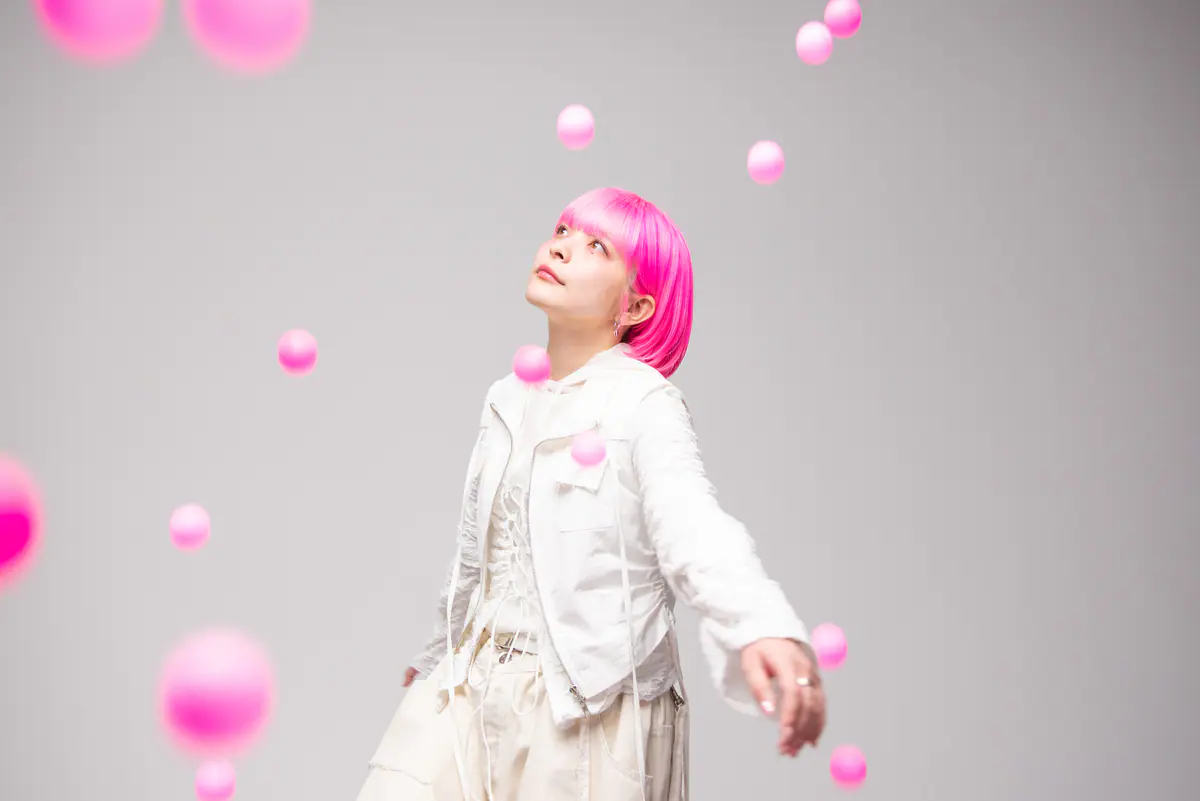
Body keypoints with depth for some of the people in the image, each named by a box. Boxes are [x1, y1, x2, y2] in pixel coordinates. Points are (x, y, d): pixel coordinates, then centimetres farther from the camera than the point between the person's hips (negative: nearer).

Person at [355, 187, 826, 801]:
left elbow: (693, 527, -28)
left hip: (589, 705, -6)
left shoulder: (643, 403, -11)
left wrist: (763, 627, -47)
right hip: (474, 687, 6)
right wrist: (438, 654, 35)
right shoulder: (509, 400, 9)